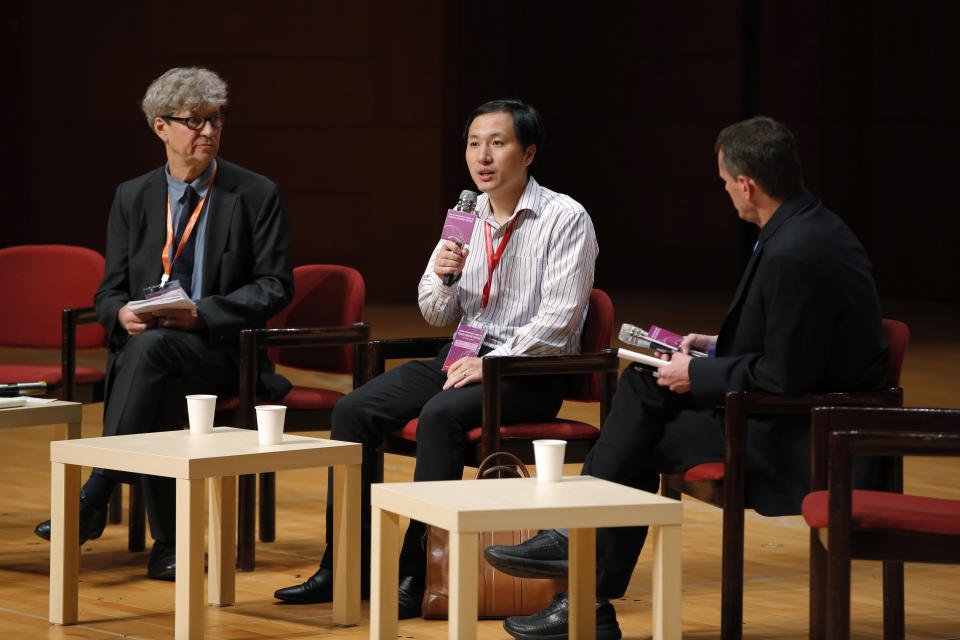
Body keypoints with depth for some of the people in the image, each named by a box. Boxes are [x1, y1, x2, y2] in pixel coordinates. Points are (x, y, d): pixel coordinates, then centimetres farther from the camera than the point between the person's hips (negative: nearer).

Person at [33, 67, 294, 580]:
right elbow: (109, 291, 13)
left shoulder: (256, 196, 4)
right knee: (159, 388, -35)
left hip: (219, 350, -2)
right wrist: (123, 315, -14)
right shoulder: (133, 197, 14)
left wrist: (200, 314, -17)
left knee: (152, 348, -36)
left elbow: (275, 287, -1)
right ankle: (168, 545, -33)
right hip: (142, 347, 3)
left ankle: (94, 498, -37)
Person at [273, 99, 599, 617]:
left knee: (441, 414, -34)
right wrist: (442, 276, -5)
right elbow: (437, 315, 17)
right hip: (463, 355, 7)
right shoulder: (467, 218, 14)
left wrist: (492, 362, -21)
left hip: (530, 371, -7)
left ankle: (415, 574, -29)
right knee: (354, 411, -12)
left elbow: (558, 319, -14)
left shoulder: (565, 219, -6)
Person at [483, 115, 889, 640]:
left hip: (804, 440, -10)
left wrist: (699, 375, -12)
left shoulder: (793, 255, -26)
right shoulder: (810, 223, 6)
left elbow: (783, 377, -24)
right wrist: (721, 348, 12)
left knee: (647, 440, 1)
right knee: (644, 385, 8)